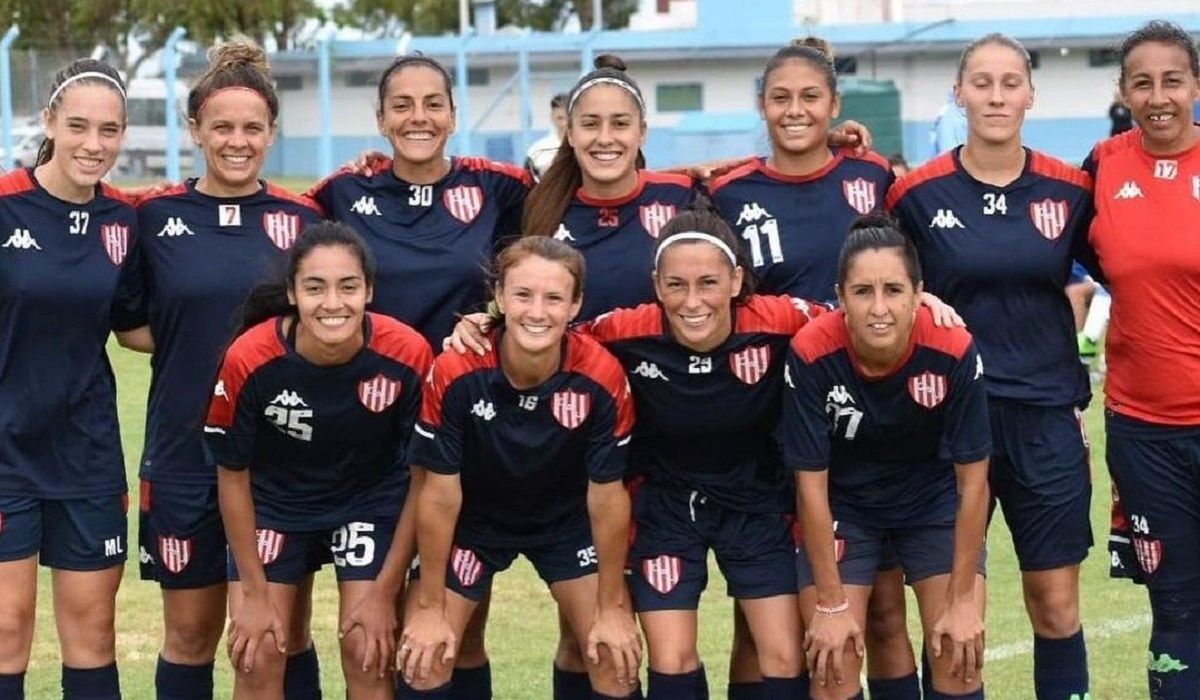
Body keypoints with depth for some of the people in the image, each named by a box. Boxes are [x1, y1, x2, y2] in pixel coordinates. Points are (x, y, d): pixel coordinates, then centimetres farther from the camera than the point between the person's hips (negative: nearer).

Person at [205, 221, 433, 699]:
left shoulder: (407, 355, -28)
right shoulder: (249, 360, -29)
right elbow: (233, 476, -12)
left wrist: (385, 592, -10)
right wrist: (255, 594, -8)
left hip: (373, 502, 0)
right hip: (275, 503, 0)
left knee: (368, 653, -6)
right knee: (256, 655, -3)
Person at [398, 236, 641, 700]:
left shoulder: (602, 378, -29)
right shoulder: (455, 373, -31)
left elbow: (606, 496, -16)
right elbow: (440, 495, -20)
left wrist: (612, 607, -9)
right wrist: (429, 607, -14)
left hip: (567, 520, 1)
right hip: (475, 518, -1)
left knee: (617, 657, -5)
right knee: (424, 657, -7)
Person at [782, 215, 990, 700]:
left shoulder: (953, 350, -28)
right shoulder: (812, 353, -29)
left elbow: (973, 480, -16)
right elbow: (811, 484, -19)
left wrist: (963, 598, -13)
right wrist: (830, 603, -14)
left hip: (934, 500, 1)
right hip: (843, 504, -1)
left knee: (960, 655, -6)